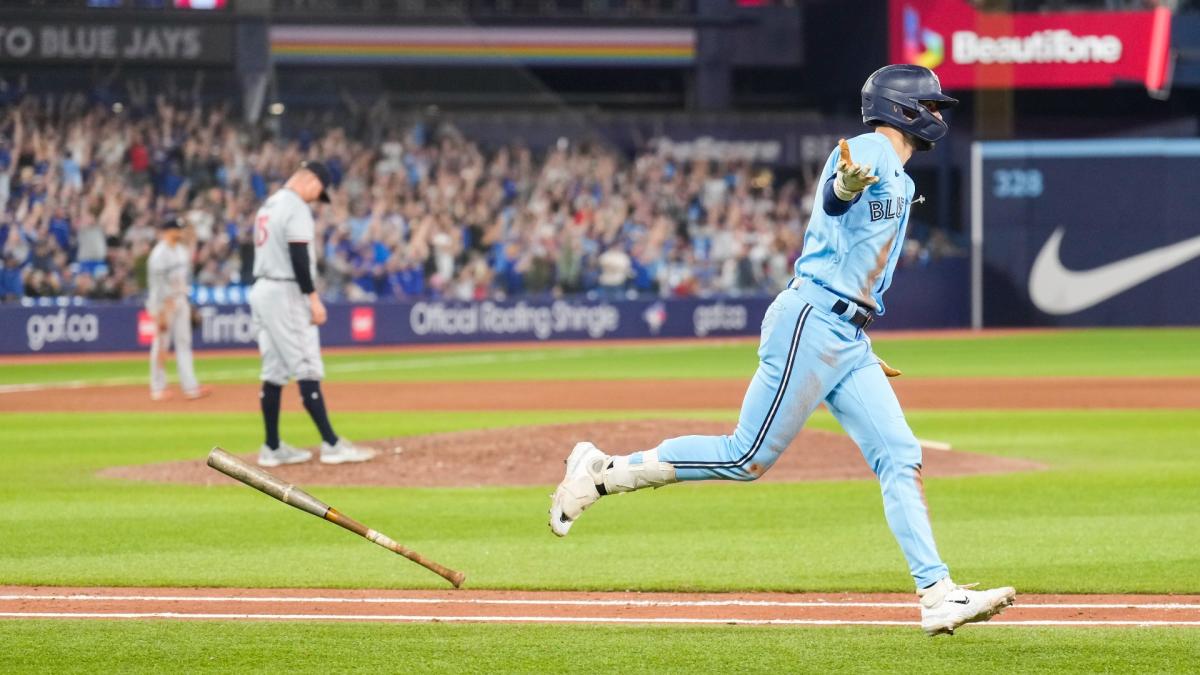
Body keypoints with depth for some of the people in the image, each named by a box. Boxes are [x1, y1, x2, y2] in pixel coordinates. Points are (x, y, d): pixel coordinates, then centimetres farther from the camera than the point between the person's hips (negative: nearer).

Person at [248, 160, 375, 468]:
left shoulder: (267, 207, 18)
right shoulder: (296, 207, -13)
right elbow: (298, 256, -21)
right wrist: (313, 298, -19)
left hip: (261, 290, 10)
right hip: (285, 293, -10)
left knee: (275, 372, 10)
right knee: (307, 370, -10)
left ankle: (272, 448, 11)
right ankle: (331, 444, -12)